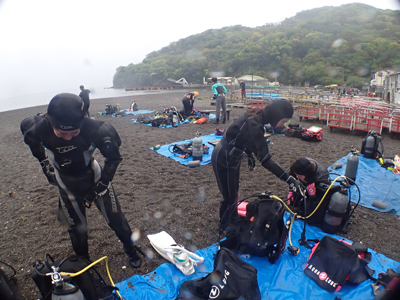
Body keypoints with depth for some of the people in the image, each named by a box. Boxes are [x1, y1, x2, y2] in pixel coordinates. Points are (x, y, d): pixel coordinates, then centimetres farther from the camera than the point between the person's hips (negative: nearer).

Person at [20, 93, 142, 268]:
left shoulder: (94, 128, -34)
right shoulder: (37, 129, -26)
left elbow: (113, 157, -16)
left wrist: (100, 187, -14)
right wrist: (46, 167, 6)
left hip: (94, 178, -1)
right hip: (67, 185, 2)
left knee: (115, 218, 8)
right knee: (77, 227, 14)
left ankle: (131, 250, 35)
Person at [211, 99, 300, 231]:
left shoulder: (257, 116, -5)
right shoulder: (253, 124, -32)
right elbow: (265, 159, -33)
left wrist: (250, 155, 19)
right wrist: (289, 179, -29)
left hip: (232, 157, 9)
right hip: (223, 160, -9)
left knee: (234, 192, 21)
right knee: (229, 196, 7)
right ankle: (224, 227, 30)